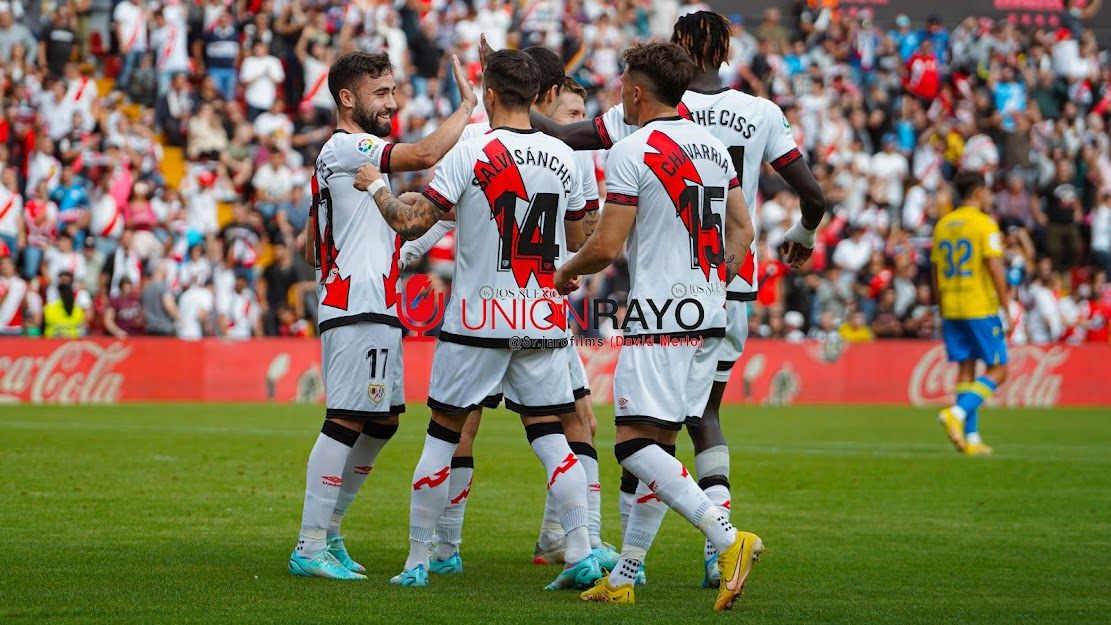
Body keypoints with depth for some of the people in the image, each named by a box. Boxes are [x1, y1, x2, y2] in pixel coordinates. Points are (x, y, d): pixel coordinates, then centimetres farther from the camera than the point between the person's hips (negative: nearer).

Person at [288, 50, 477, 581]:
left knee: (382, 422, 13)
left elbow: (312, 248, 27)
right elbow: (425, 155, -23)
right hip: (357, 308, -11)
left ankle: (327, 532, 19)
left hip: (376, 311, 11)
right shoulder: (346, 147, -9)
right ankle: (310, 548, -13)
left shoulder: (345, 153, 22)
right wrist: (468, 107, -12)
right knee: (346, 421, -12)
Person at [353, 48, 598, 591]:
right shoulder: (564, 158, 4)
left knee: (443, 435, 7)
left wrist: (376, 186, 5)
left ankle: (417, 561, 12)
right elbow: (583, 240, 14)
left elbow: (412, 223, -11)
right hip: (544, 321, 3)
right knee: (550, 436, 6)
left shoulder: (470, 153, -10)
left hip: (477, 322, -3)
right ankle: (581, 553, -6)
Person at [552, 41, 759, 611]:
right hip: (710, 316, 8)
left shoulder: (632, 152, -10)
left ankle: (729, 540, -24)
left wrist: (567, 272, 7)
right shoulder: (715, 147, 13)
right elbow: (743, 231, 16)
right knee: (657, 445, 10)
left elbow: (606, 247, -12)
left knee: (636, 445, -10)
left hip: (660, 314, -8)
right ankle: (624, 576, 13)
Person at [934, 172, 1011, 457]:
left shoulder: (943, 224, 11)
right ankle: (958, 412, -18)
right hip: (981, 307, -6)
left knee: (966, 367, 10)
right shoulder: (984, 223, -8)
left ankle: (971, 437, 6)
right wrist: (1006, 307, -9)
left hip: (952, 308, 6)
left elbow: (936, 272, 13)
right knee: (997, 369, 1)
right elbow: (995, 268, -14)